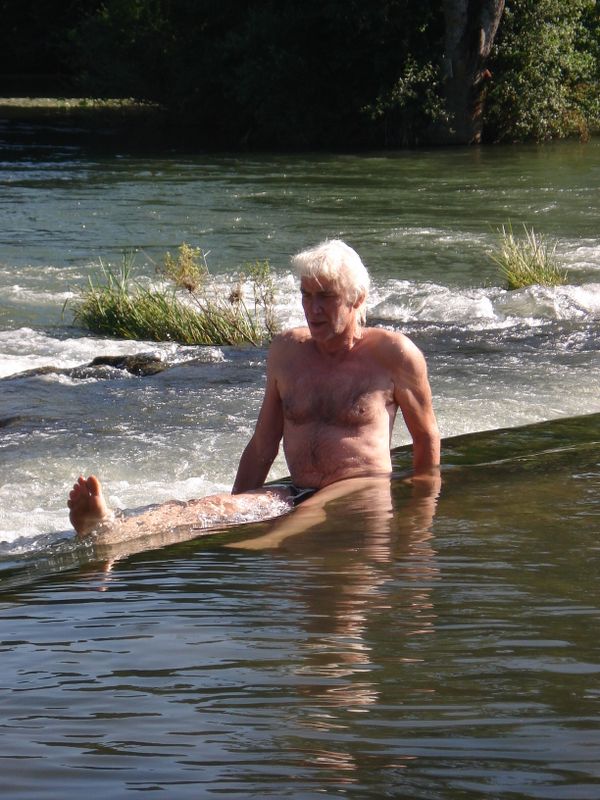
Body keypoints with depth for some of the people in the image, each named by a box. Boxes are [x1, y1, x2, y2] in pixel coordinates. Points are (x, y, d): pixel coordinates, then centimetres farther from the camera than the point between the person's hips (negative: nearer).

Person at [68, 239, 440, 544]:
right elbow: (263, 445, 19)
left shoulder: (392, 353, 0)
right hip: (298, 496, 2)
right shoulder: (286, 350, 14)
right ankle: (110, 530, -54)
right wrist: (232, 514, 17)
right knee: (211, 508, -27)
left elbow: (427, 439, 9)